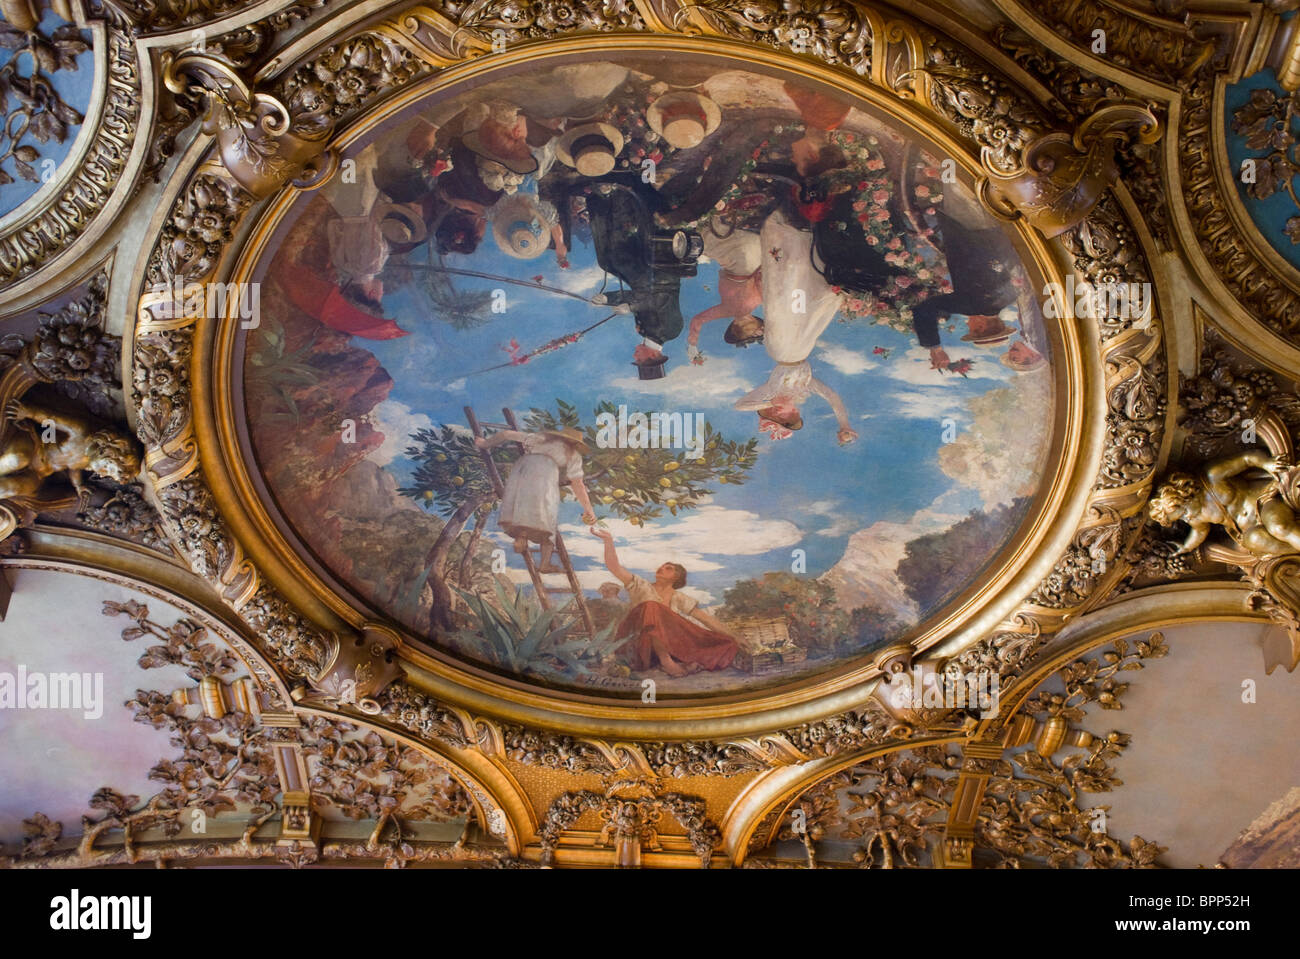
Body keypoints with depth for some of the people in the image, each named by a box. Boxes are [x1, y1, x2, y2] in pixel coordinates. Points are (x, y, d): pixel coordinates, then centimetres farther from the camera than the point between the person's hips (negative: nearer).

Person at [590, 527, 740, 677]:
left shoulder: (679, 598, 11)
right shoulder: (641, 587, 3)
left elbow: (706, 618, 7)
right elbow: (614, 566, -8)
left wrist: (732, 638, -1)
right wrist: (609, 540, -18)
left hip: (668, 644, 2)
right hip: (639, 645, -2)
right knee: (652, 607, -32)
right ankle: (665, 660, -34)